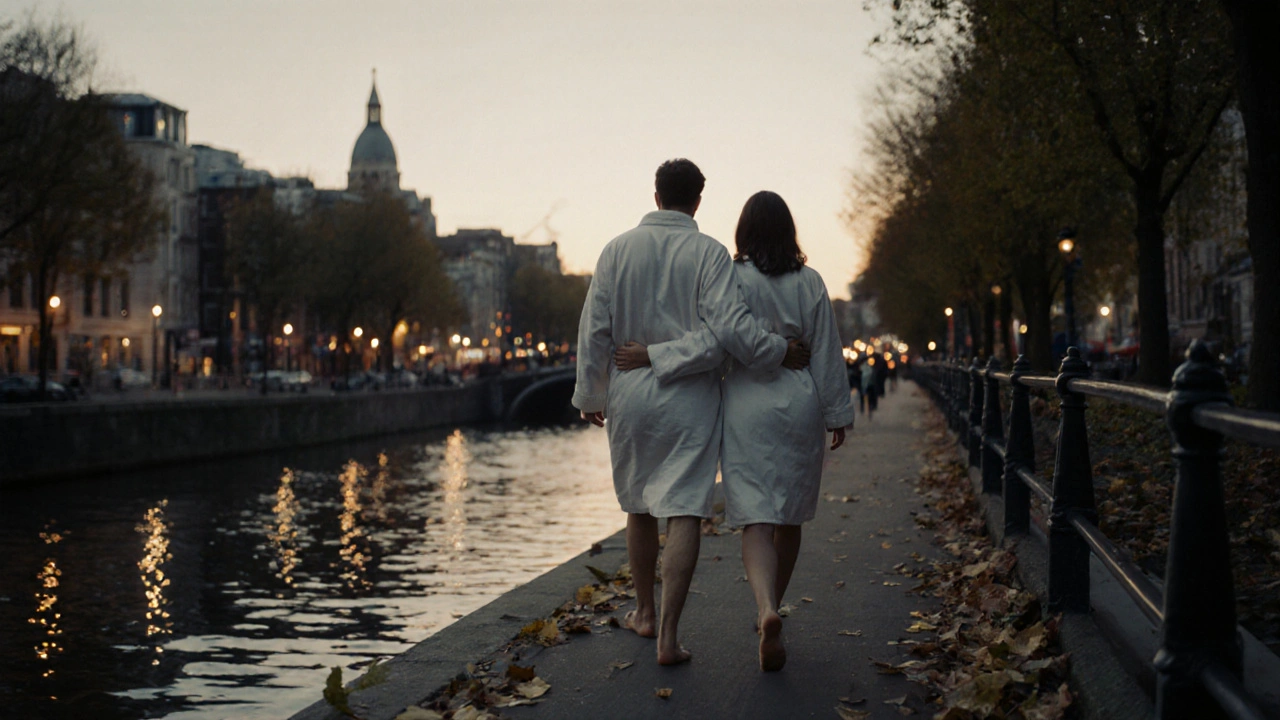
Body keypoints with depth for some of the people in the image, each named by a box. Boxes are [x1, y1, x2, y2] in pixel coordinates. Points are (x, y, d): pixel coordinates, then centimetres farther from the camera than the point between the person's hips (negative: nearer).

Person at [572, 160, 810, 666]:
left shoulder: (617, 250, 2)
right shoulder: (708, 253, -7)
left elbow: (594, 330, 4)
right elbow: (730, 326, -18)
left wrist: (590, 394, 13)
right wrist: (780, 352, -3)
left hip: (629, 394, 3)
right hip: (689, 397, -3)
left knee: (639, 506, 17)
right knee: (684, 512, -4)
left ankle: (645, 612, 32)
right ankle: (668, 633, -11)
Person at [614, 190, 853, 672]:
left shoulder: (732, 279, -8)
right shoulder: (810, 283, 3)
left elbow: (714, 338, -19)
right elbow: (827, 353, 5)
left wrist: (652, 355, -14)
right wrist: (838, 412, 12)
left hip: (746, 408, -3)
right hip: (799, 408, 3)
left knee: (756, 519, -7)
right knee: (789, 517, 15)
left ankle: (768, 612, -29)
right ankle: (771, 612, 29)